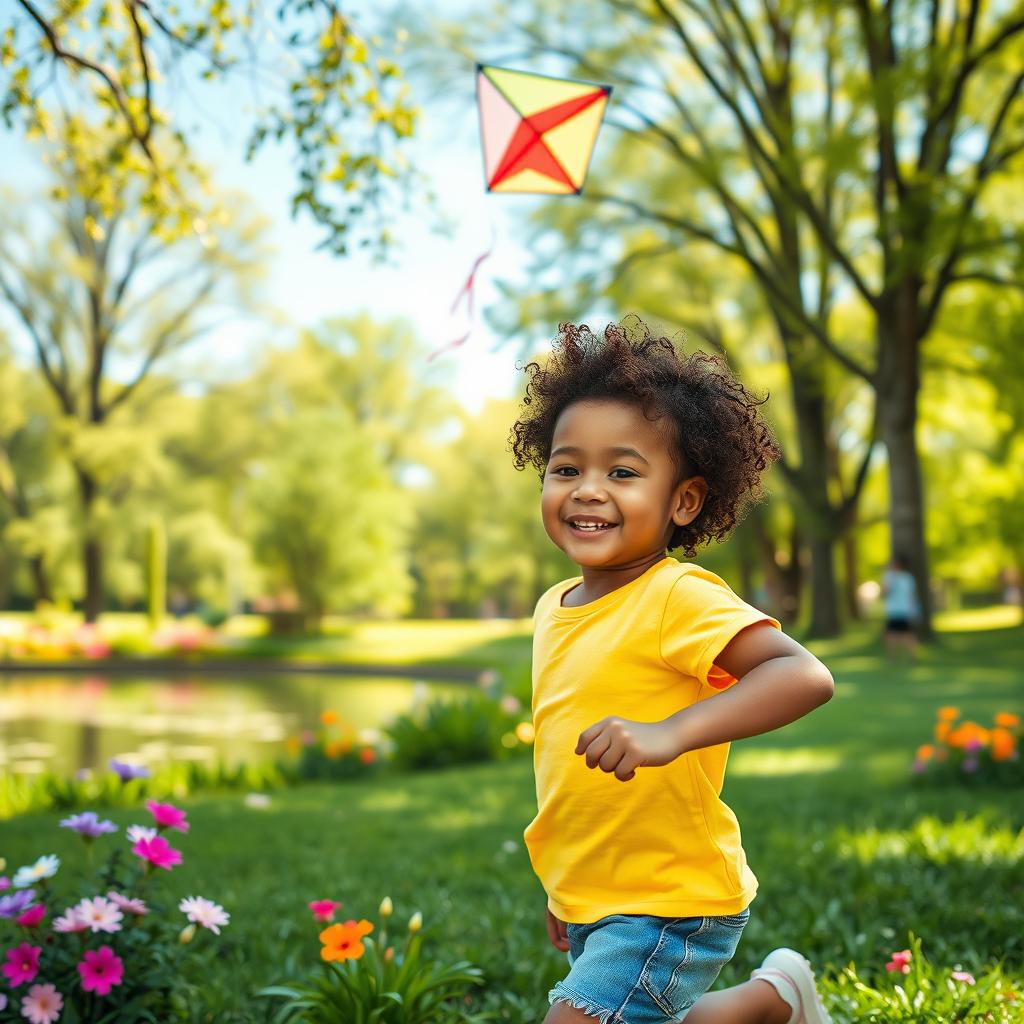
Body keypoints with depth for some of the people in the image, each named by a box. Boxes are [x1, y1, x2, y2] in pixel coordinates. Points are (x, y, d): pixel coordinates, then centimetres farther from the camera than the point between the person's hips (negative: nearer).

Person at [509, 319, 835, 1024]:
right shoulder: (554, 608, 4)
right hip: (594, 908, 9)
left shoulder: (679, 597, -21)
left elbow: (805, 676, -35)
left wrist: (669, 733, -45)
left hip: (669, 910, -8)